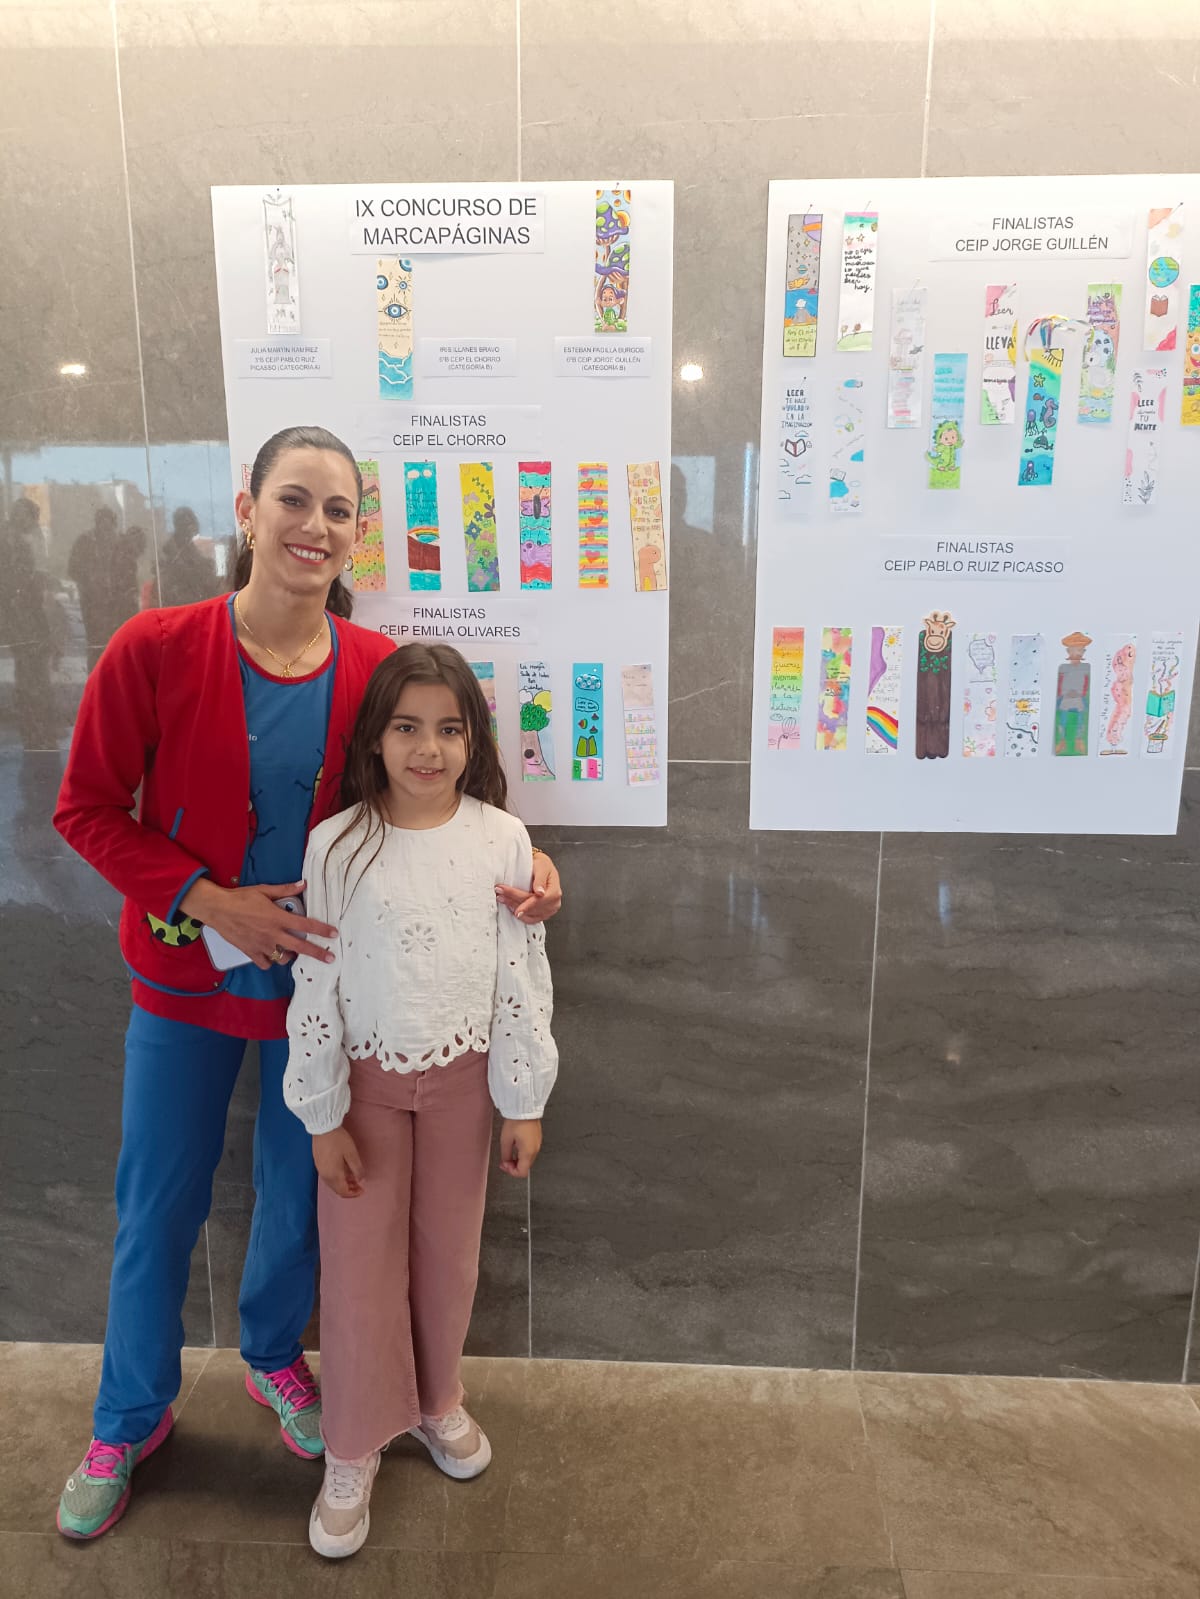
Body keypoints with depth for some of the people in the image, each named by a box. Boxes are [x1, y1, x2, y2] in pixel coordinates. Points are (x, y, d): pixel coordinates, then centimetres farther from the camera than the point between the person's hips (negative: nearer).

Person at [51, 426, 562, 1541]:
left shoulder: (377, 669, -10)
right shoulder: (156, 649, -15)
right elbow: (87, 810, -9)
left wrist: (517, 867, -17)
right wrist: (211, 900, -19)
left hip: (319, 979, 2)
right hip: (185, 984, -1)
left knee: (298, 1195, 20)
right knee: (157, 1210, 15)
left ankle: (273, 1359, 51)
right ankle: (130, 1419, 43)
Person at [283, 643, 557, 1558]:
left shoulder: (502, 840, -11)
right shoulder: (338, 845, -13)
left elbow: (524, 976, -5)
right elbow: (315, 983, -8)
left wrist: (525, 1102, -2)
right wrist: (321, 1115, -5)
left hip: (462, 1076, 1)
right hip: (366, 1079, -1)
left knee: (449, 1248, 16)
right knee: (361, 1260, 9)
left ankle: (435, 1399, 42)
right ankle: (354, 1447, 31)